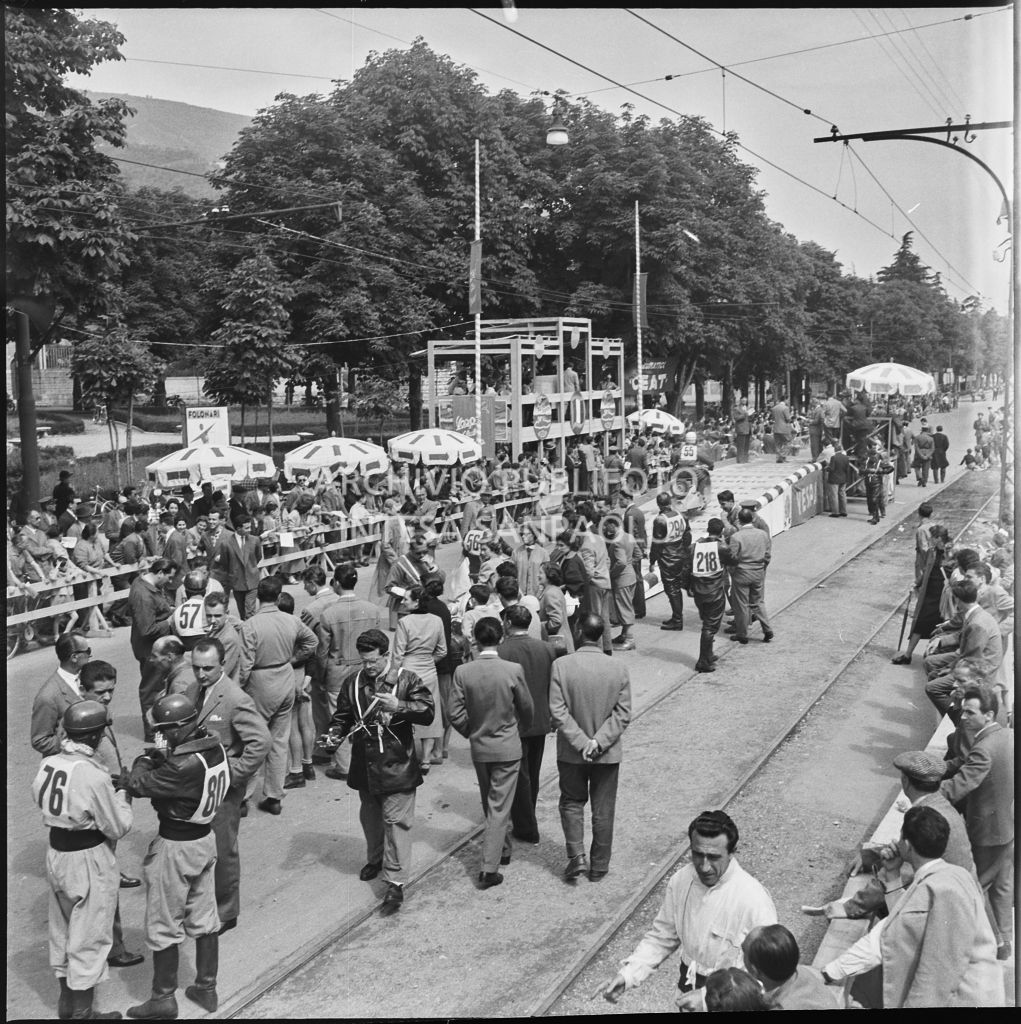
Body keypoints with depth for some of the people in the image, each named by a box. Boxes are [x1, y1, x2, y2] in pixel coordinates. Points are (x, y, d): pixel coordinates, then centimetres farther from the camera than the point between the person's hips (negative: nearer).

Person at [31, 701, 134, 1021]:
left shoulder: (48, 763, -6)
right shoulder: (94, 776, -27)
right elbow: (117, 827, -18)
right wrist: (123, 795, 0)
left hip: (55, 853, 8)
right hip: (89, 861, -7)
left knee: (62, 931, 23)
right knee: (89, 938, 9)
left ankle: (67, 1004, 39)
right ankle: (81, 1013, 20)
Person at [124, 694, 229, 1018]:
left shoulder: (183, 766, -31)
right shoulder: (214, 746, -6)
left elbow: (136, 784, -27)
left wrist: (146, 758, -12)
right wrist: (162, 757, -7)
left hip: (176, 847, -8)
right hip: (205, 839, 8)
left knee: (164, 927, 10)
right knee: (204, 919, 18)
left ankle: (163, 998, 23)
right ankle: (206, 989, 31)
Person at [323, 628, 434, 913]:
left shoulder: (406, 680, -9)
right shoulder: (353, 682, 2)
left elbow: (428, 712, -16)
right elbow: (342, 715, 13)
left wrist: (399, 706, -31)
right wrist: (335, 732, -7)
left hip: (396, 765, -5)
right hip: (364, 765, 5)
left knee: (396, 820, -4)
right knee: (370, 816, 21)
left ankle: (395, 881, 1)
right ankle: (375, 859, 45)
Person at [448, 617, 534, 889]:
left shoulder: (462, 672, -12)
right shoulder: (513, 670, -17)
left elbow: (455, 713, -9)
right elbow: (526, 708, -4)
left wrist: (471, 732, 10)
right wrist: (521, 730, 16)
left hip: (478, 747, 3)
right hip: (507, 747, -3)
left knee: (490, 804, 22)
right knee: (499, 807, 3)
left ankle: (503, 848, 39)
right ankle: (489, 868, 1)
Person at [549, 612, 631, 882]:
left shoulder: (561, 666, -15)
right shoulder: (619, 670, -11)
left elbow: (558, 712, -17)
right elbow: (623, 714, -12)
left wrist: (582, 743, -15)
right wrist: (599, 742, -13)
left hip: (571, 752, -1)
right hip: (608, 754, 1)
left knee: (572, 803, 22)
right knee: (603, 811, 15)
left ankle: (576, 856, 11)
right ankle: (598, 867, 26)